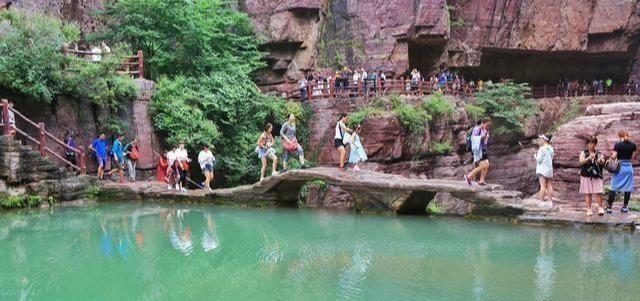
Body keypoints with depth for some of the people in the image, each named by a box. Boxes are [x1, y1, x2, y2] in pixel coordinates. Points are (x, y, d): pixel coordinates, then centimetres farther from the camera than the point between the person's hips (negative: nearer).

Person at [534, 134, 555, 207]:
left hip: (542, 169, -8)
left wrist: (535, 156, 5)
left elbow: (539, 160, -15)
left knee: (543, 186, -8)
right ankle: (550, 201, 10)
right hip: (549, 169, 8)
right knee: (549, 185, 10)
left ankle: (542, 201, -10)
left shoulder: (542, 149, -13)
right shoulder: (551, 149, 12)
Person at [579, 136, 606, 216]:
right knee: (587, 193, 0)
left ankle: (601, 208, 5)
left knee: (598, 192, -7)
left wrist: (601, 161, -25)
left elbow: (602, 163, -1)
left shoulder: (598, 153, 10)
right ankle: (589, 209, 6)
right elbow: (581, 162, -9)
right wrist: (589, 158, -26)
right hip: (586, 176, 0)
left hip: (596, 176, 1)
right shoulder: (584, 153, 7)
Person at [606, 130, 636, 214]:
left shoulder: (618, 145, -9)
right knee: (628, 187, 10)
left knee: (614, 187, 2)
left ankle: (609, 207, 2)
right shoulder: (633, 145, 1)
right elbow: (632, 157, 6)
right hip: (629, 167, 2)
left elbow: (613, 157, -13)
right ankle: (625, 207, 13)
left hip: (620, 167, -2)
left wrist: (610, 158, 8)